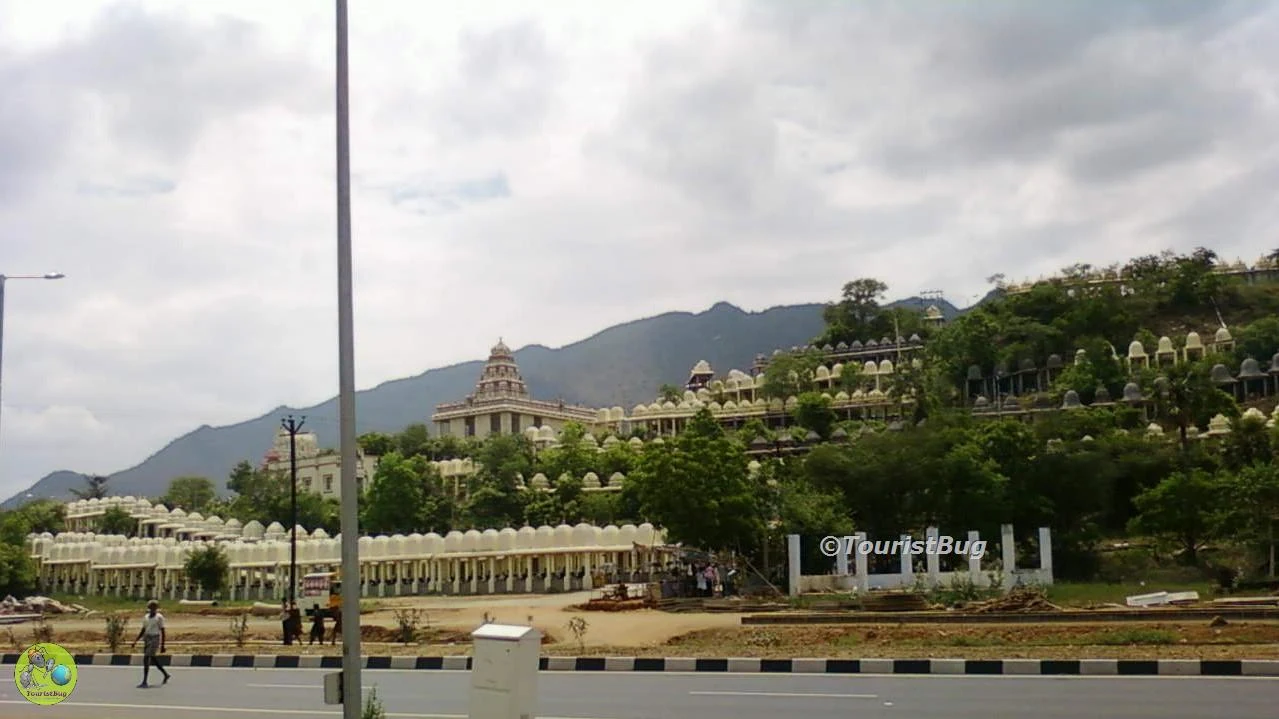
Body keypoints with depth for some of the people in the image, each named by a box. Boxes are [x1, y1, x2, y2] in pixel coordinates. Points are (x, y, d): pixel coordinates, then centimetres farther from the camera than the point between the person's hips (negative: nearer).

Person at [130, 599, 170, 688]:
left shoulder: (159, 617, -9)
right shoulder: (146, 617, 11)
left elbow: (162, 632, -8)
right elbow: (143, 630, 16)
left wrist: (162, 645, -11)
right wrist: (135, 641, 9)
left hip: (155, 639, -7)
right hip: (147, 639, 7)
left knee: (146, 660, -13)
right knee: (153, 659, 15)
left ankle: (144, 682, -11)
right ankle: (166, 675, 33)